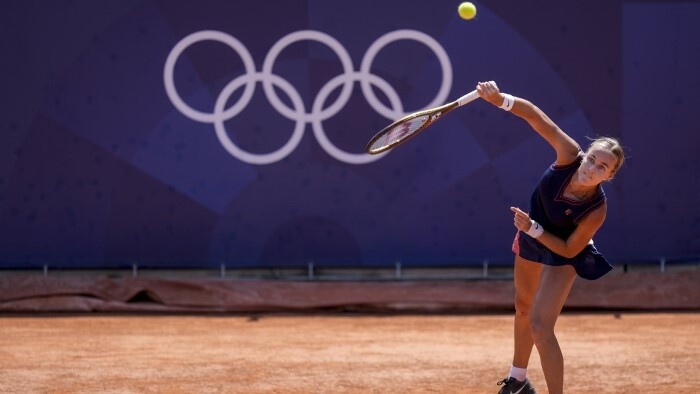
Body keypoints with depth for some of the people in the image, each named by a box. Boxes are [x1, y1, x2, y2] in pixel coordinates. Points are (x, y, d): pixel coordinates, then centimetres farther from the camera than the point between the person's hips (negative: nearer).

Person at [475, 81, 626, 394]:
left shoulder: (597, 210, -37)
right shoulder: (570, 155, -31)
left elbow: (569, 250, -25)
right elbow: (535, 115, -35)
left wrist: (533, 228, -35)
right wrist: (501, 99, -51)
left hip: (562, 255, -6)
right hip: (531, 239, 6)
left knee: (540, 325, -18)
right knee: (524, 308, 25)